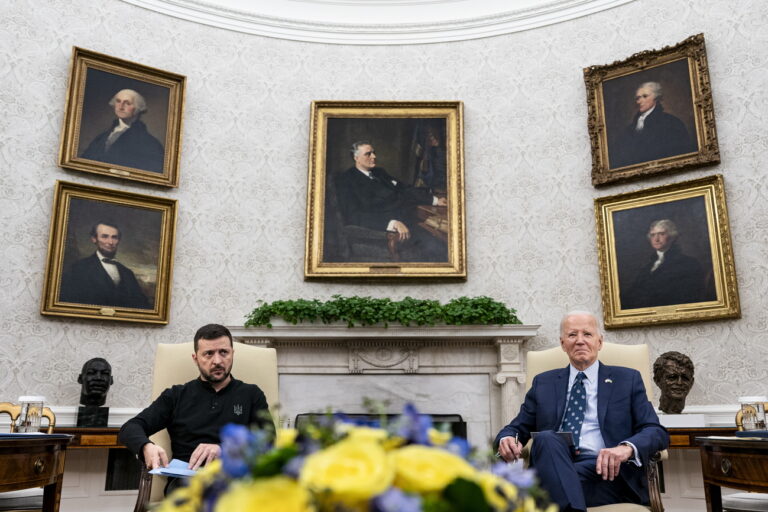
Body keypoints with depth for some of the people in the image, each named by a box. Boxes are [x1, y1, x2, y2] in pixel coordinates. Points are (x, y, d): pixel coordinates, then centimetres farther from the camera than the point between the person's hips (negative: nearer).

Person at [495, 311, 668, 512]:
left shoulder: (627, 379, 15)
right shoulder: (543, 383, 21)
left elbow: (657, 432, 5)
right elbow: (518, 427, 19)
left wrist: (627, 448, -19)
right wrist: (507, 439, -8)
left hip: (604, 470, -4)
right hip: (552, 467, 4)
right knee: (546, 438, -33)